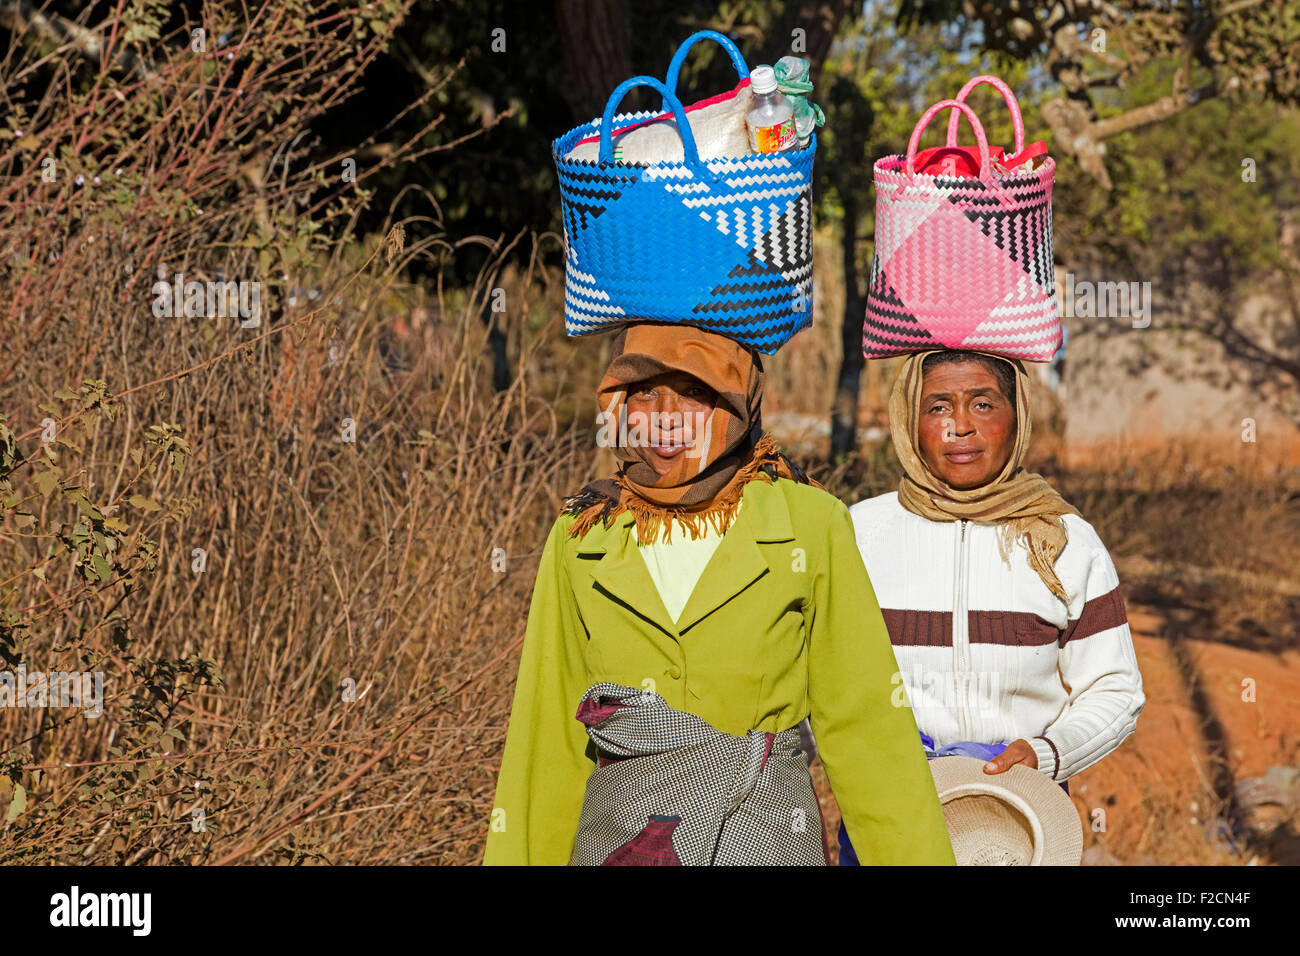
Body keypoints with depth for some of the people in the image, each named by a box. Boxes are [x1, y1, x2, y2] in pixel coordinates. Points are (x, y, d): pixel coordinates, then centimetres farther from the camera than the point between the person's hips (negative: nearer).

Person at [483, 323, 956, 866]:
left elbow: (865, 720, 1)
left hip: (772, 841, -1)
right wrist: (515, 856, 6)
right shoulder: (580, 541, 3)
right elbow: (549, 738, 8)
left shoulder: (810, 528, -3)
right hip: (617, 841, 2)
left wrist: (919, 857, -2)